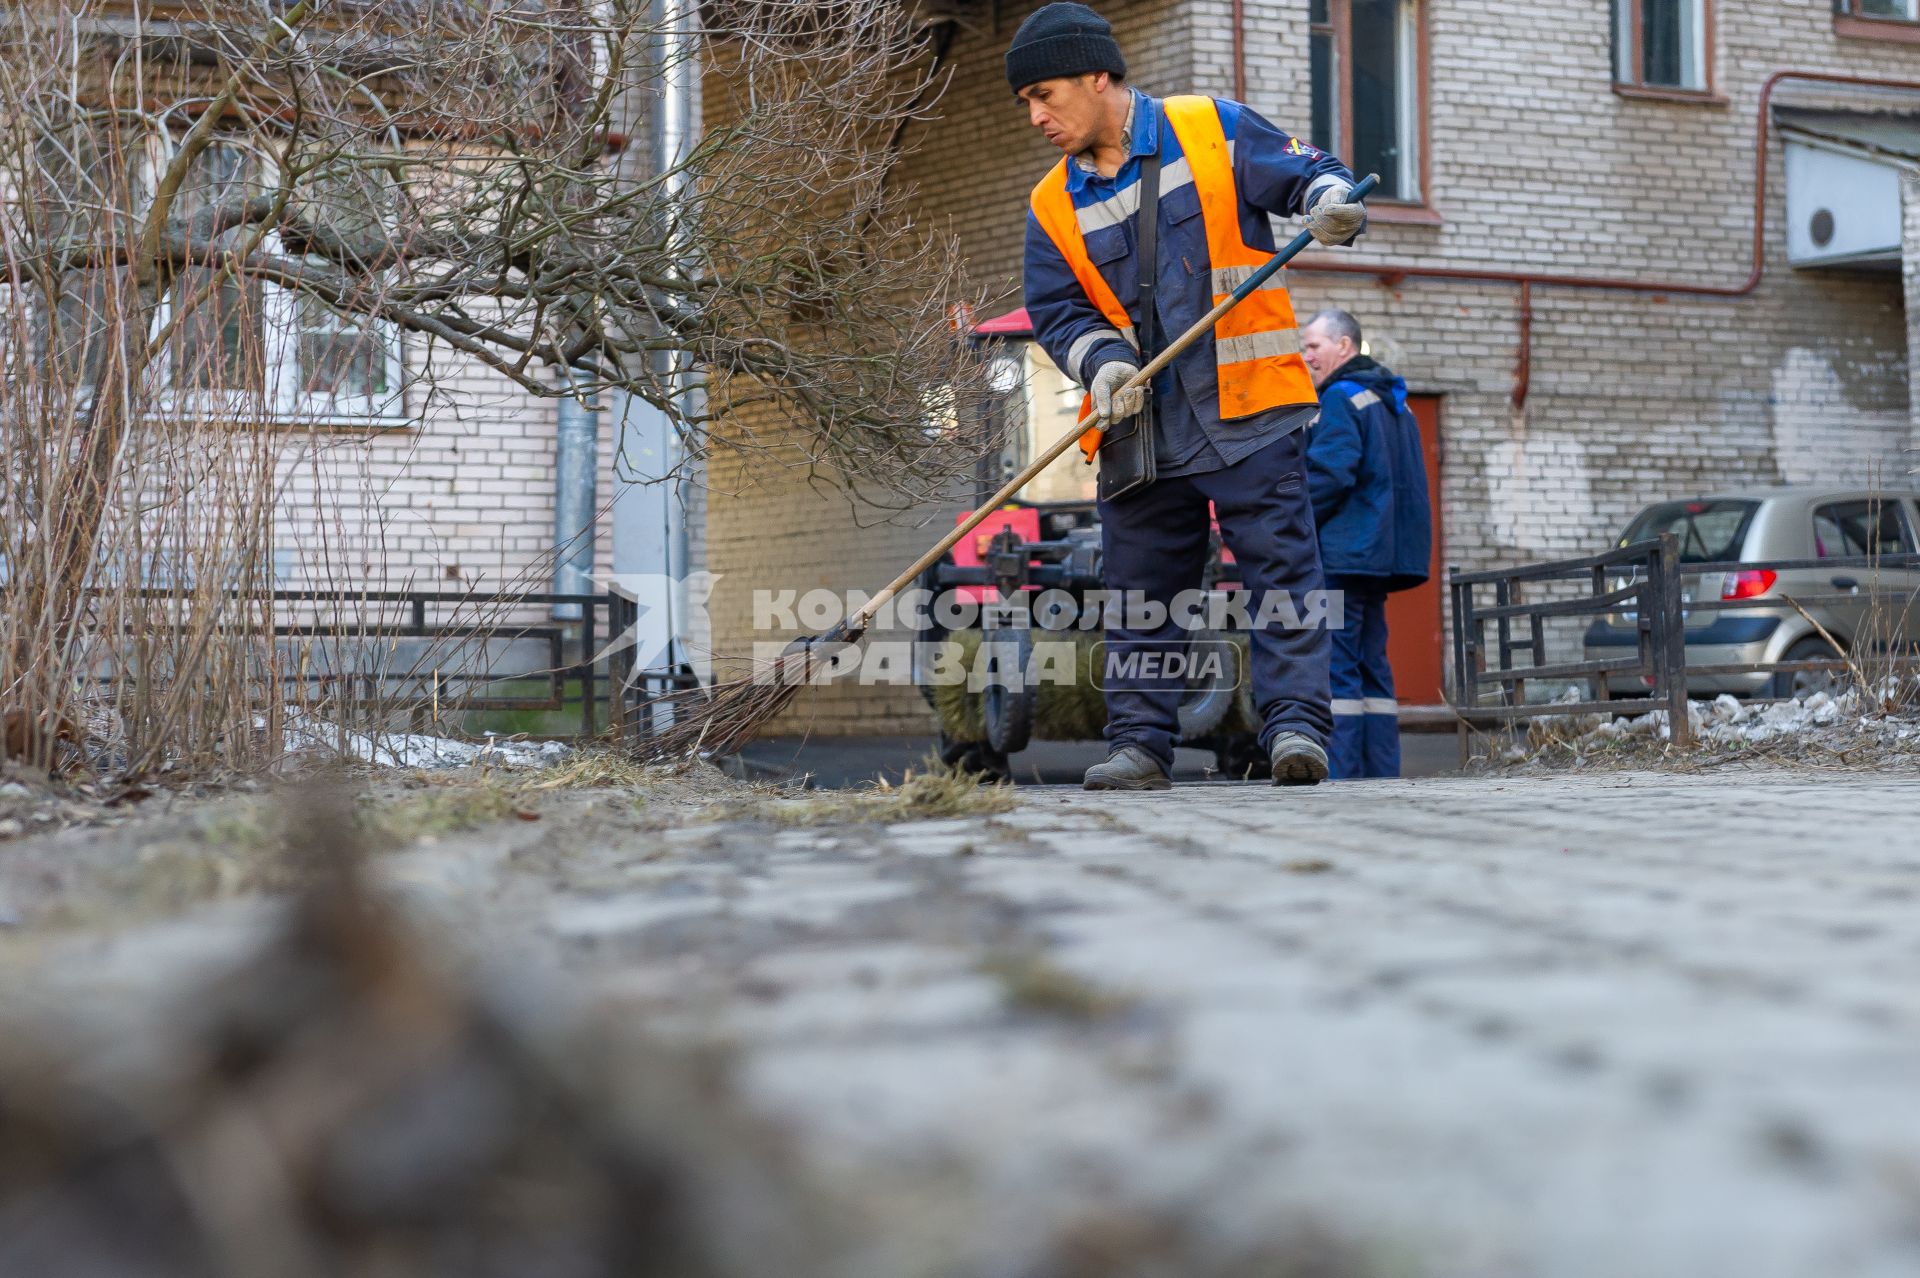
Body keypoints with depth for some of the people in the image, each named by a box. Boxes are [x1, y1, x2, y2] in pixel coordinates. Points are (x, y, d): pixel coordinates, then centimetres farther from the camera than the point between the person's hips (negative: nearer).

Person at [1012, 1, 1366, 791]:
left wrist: (1331, 205, -21)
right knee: (1139, 590, 8)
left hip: (1248, 412, -4)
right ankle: (1140, 742, 15)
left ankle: (1296, 726, -8)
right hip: (1141, 430, 4)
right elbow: (1056, 311, 7)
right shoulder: (1054, 209, 10)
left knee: (1280, 564, -8)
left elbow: (1308, 174, 3)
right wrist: (1102, 361, -13)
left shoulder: (1215, 133, 0)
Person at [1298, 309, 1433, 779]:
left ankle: (1338, 774, -15)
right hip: (1379, 558, 10)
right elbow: (1409, 485, 23)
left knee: (1333, 667, -10)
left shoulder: (1340, 399, -8)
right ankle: (1381, 775, 8)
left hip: (1341, 555, -10)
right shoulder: (1393, 402, 21)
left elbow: (1329, 475, -18)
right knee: (1371, 666, 10)